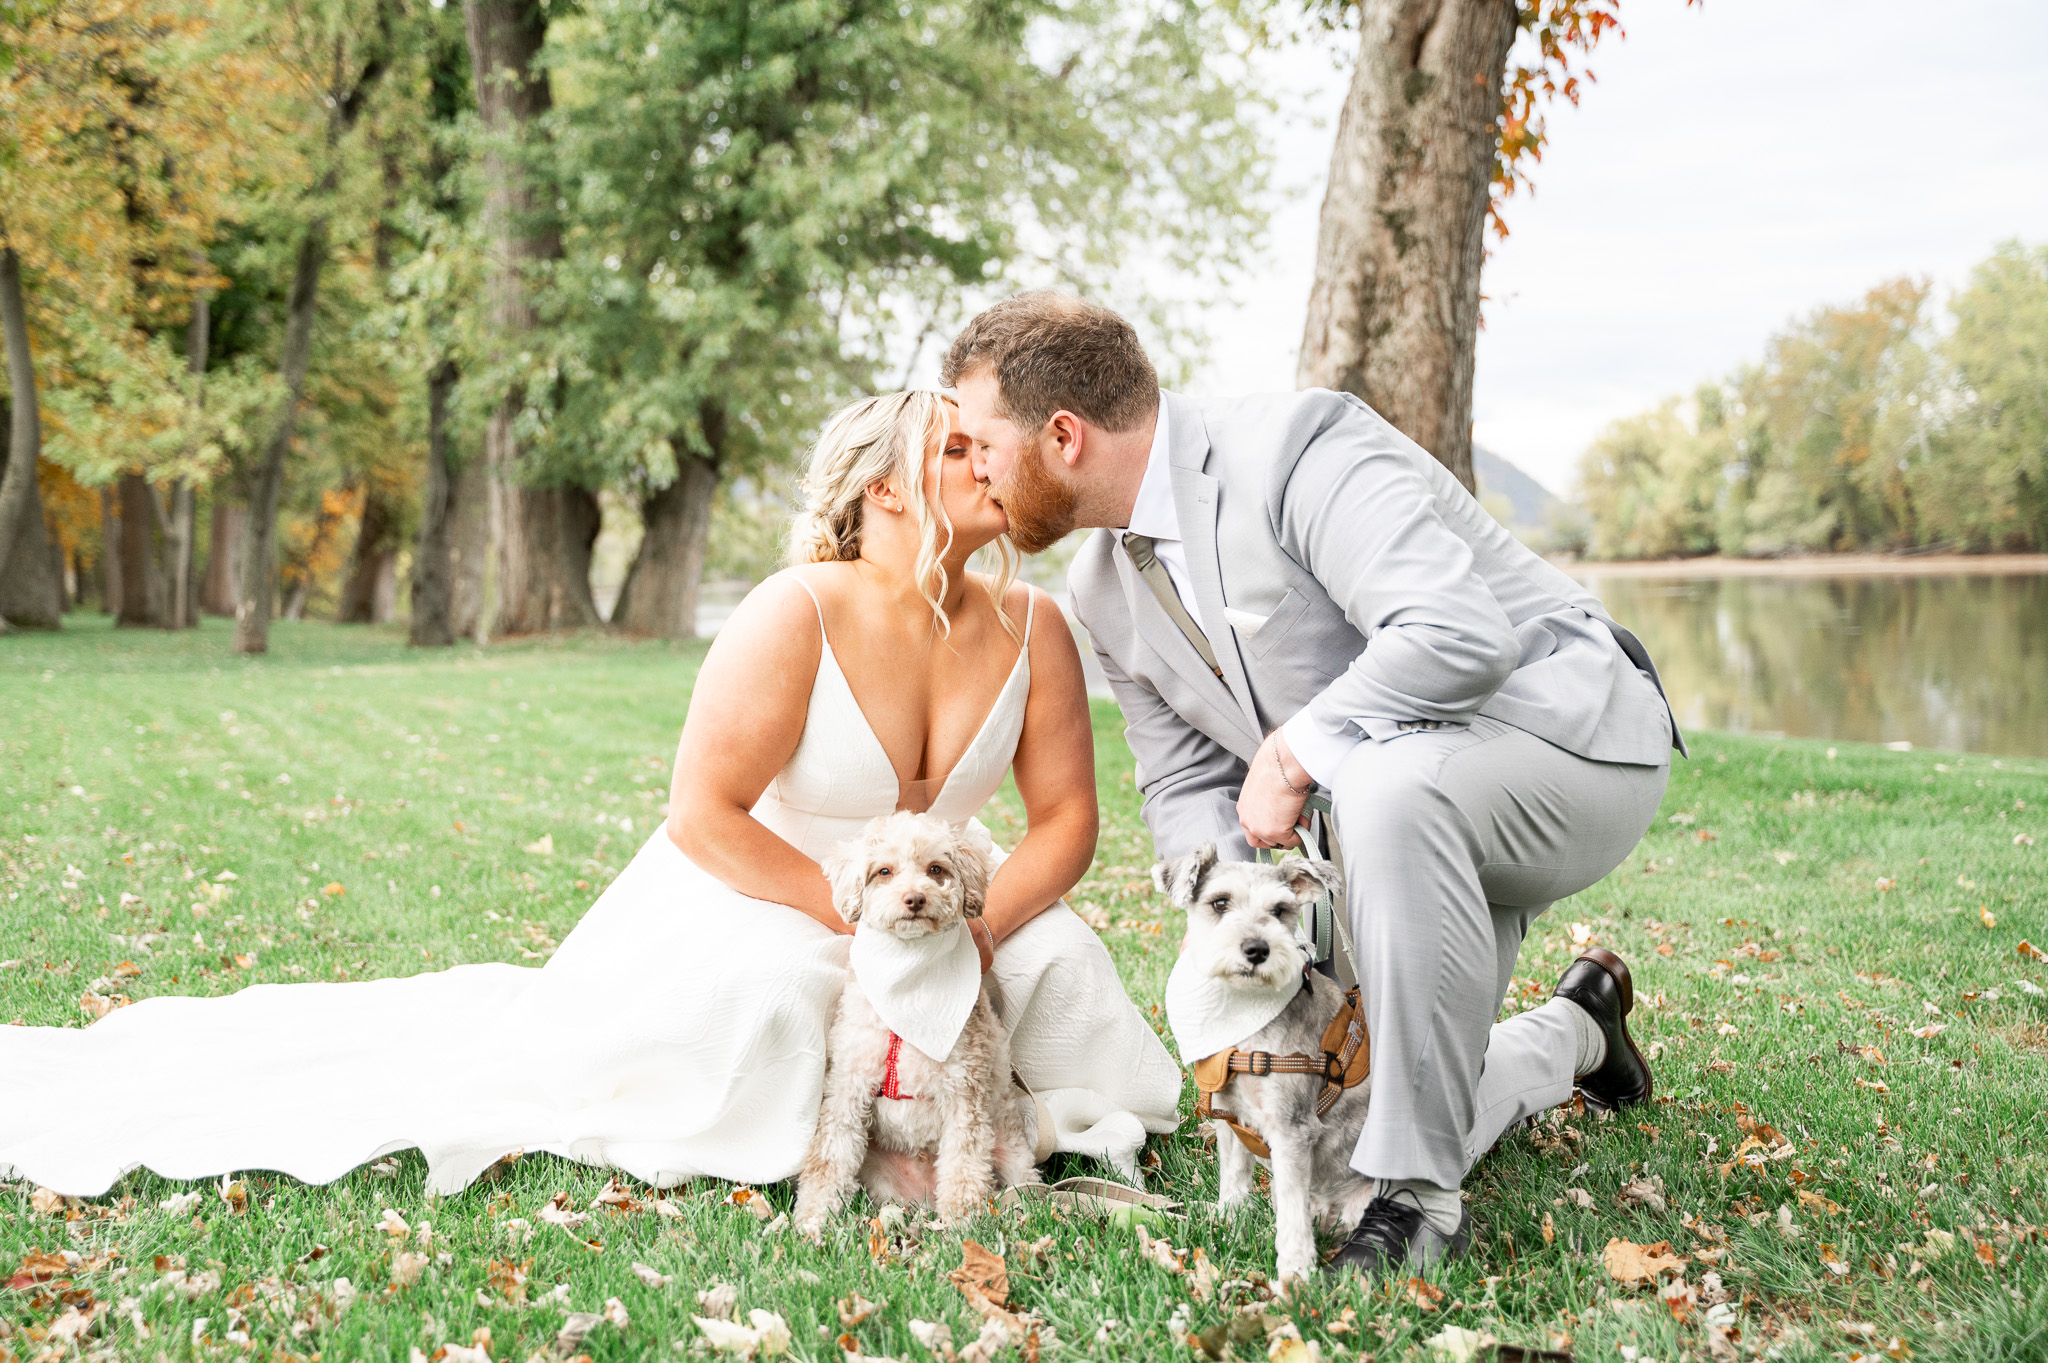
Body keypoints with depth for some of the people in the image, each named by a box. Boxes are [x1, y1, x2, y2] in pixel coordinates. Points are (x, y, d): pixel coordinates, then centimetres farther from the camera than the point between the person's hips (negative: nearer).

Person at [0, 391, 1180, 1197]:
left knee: (1058, 958, -19)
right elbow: (702, 815, -24)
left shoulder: (1033, 630, -11)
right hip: (752, 898, -4)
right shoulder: (796, 618, -26)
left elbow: (1066, 819, -7)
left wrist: (974, 927, -24)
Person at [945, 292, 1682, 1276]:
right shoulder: (1103, 588, 3)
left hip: (1572, 736, -8)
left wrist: (1291, 753, -26)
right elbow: (1183, 785, 9)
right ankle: (1574, 1031, 36)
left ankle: (1418, 1193, -27)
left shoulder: (1293, 448, -24)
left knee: (1383, 782, -41)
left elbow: (1457, 634, -36)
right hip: (1413, 811, 8)